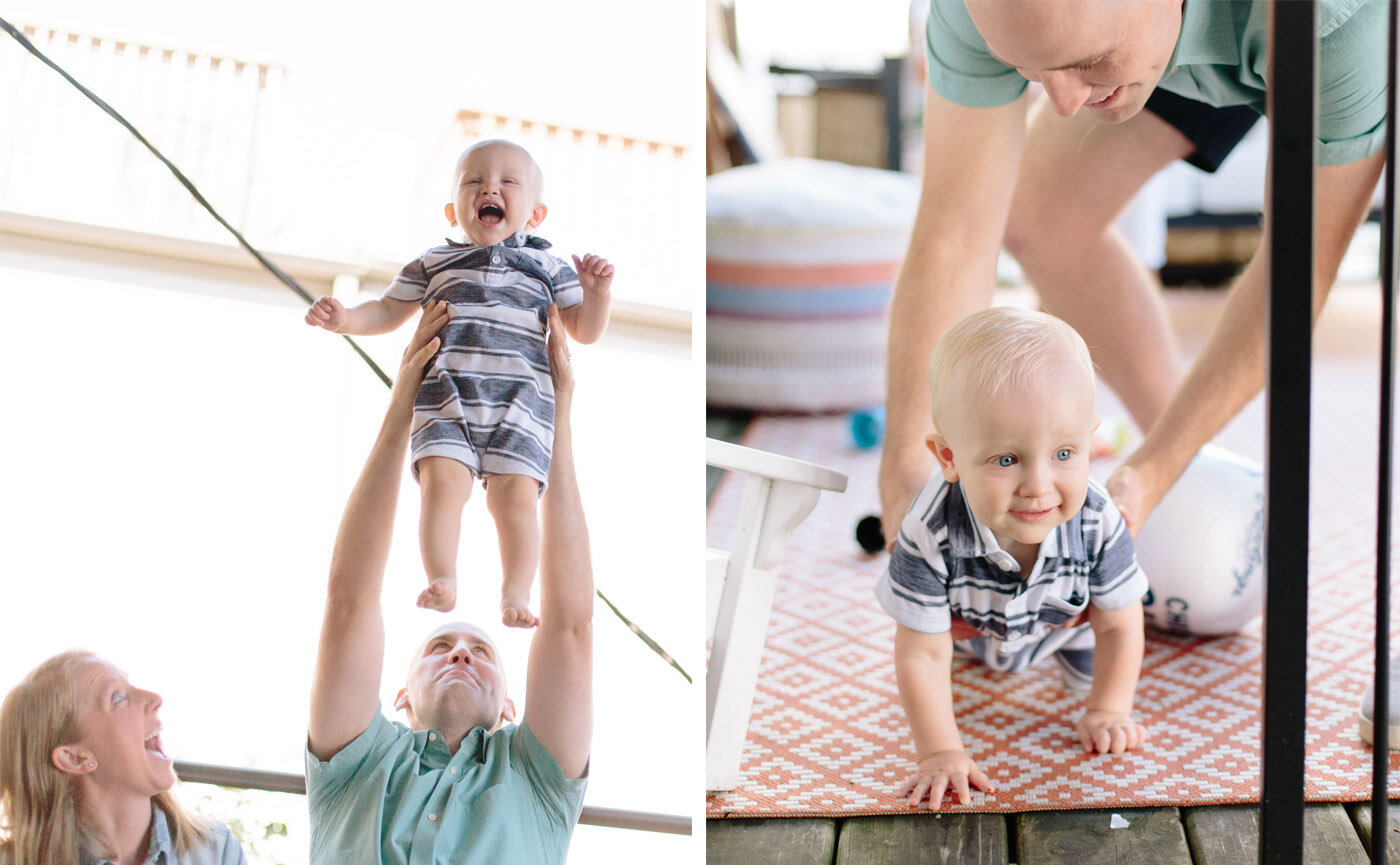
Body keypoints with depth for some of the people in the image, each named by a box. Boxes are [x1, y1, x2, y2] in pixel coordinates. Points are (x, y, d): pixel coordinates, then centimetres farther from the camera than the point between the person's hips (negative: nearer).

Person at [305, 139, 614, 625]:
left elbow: (584, 330, 18)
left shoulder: (547, 268, 19)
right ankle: (442, 582, -22)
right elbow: (388, 313, 24)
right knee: (443, 480, -20)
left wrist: (596, 293, -1)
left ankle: (516, 595, -14)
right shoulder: (433, 264, 21)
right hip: (446, 397, 1)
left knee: (515, 494, -15)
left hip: (521, 401, 0)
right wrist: (345, 319, 6)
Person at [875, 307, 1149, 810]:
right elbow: (922, 655, -36)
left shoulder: (1096, 524, -40)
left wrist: (1108, 710, -19)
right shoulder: (932, 535, -46)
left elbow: (1117, 626, -20)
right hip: (966, 625, -1)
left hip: (1061, 620, 1)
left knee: (1091, 669, 24)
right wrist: (939, 751, -40)